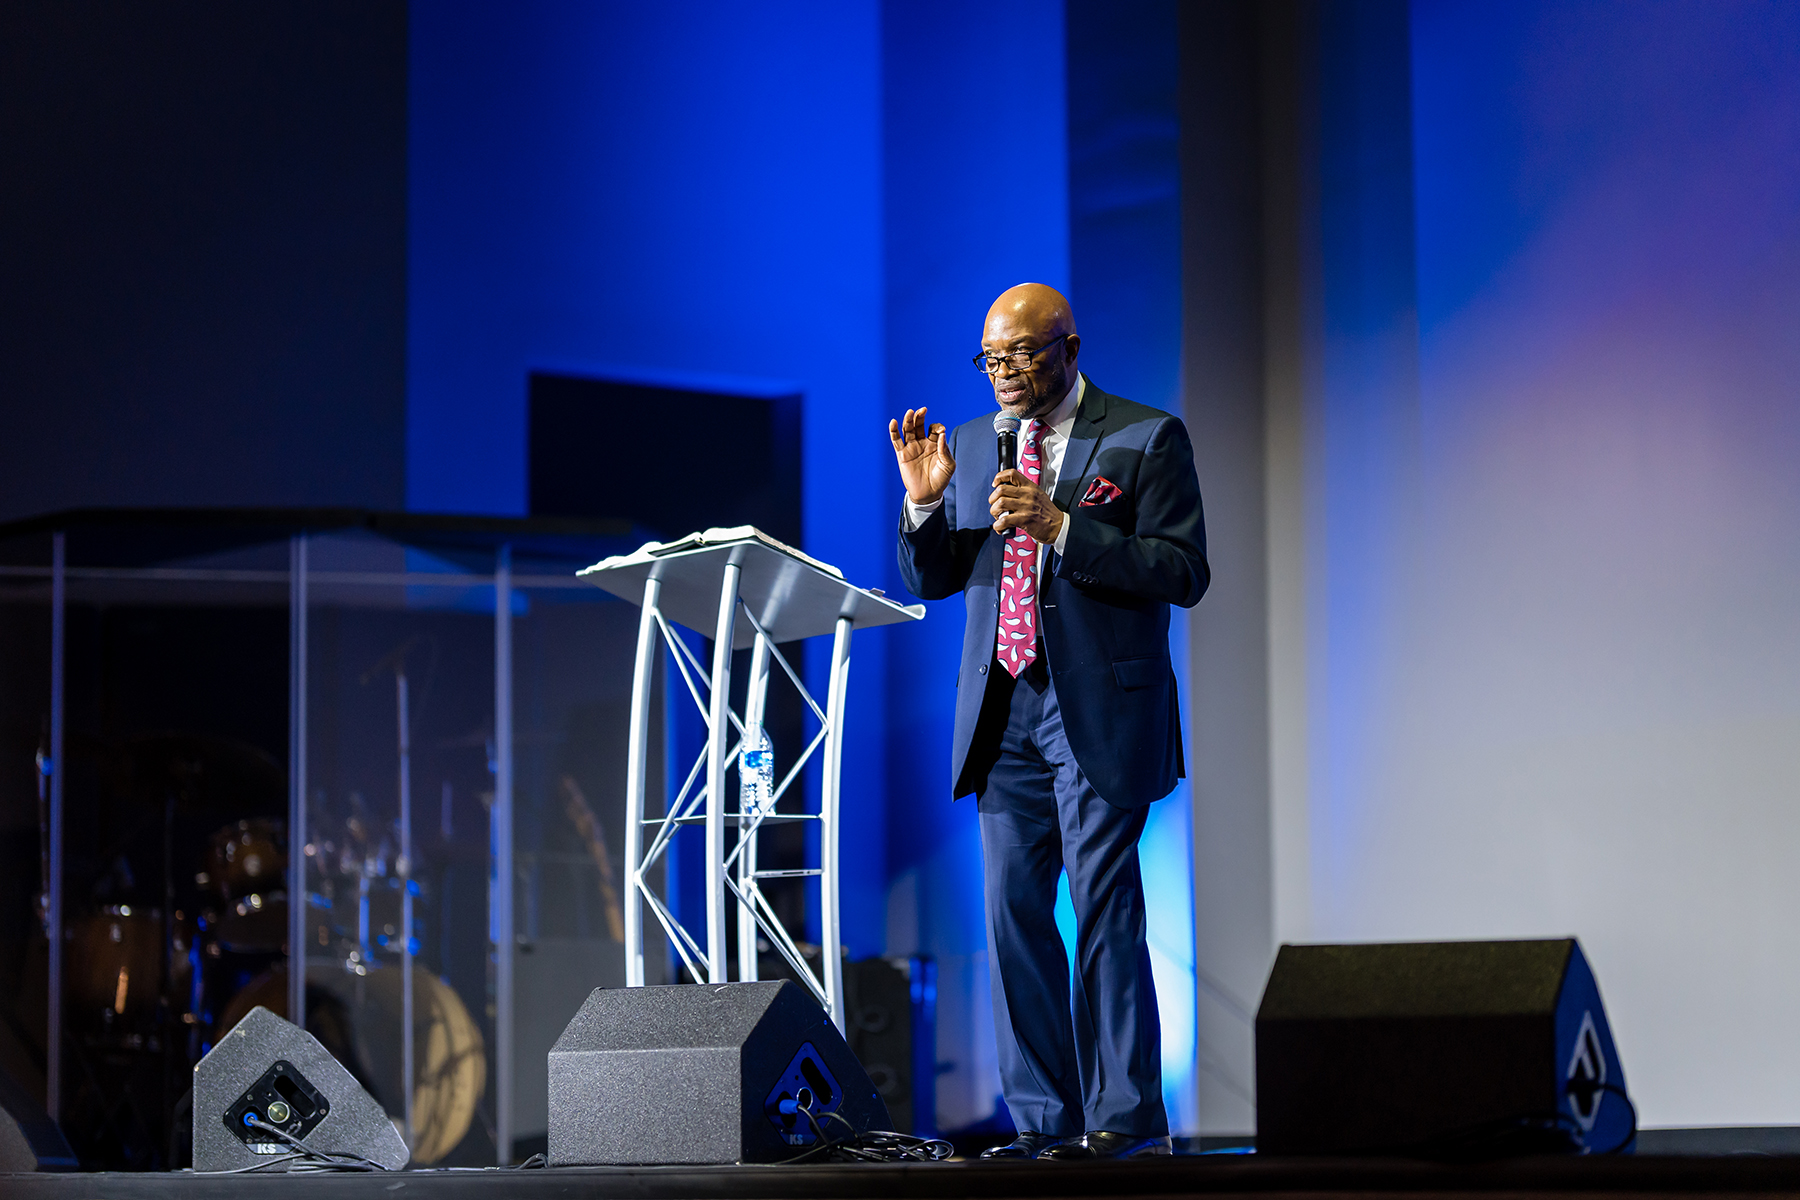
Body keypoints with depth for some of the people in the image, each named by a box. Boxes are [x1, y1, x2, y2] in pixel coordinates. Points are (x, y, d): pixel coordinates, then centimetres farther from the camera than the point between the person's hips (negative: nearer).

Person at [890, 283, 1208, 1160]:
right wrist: (924, 501, -4)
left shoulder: (1147, 440, -2)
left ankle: (1123, 1117, 1)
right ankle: (1044, 1119, 9)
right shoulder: (970, 445, 14)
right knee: (1013, 915, 4)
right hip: (1003, 715, 5)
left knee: (1106, 913, -6)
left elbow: (1184, 573, -10)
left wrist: (1060, 526, -18)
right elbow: (931, 580, 16)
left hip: (1100, 712, -5)